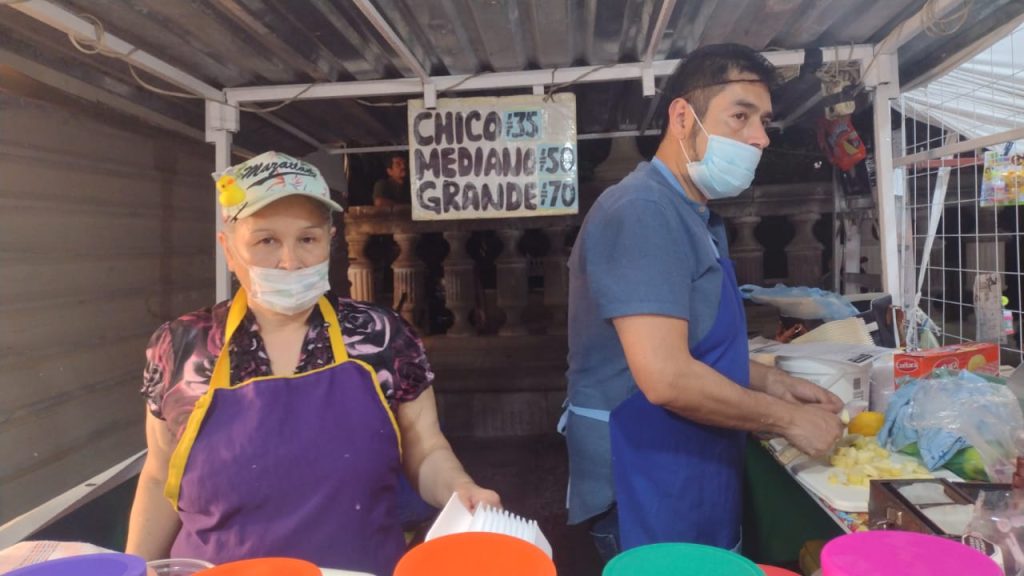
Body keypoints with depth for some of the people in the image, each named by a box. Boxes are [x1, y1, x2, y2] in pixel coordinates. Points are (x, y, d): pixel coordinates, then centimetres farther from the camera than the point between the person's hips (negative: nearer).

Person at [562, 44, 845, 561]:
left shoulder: (697, 218, 11)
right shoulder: (643, 211, -21)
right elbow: (667, 378, -29)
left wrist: (769, 382, 7)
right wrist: (788, 419, -16)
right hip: (647, 489, -10)